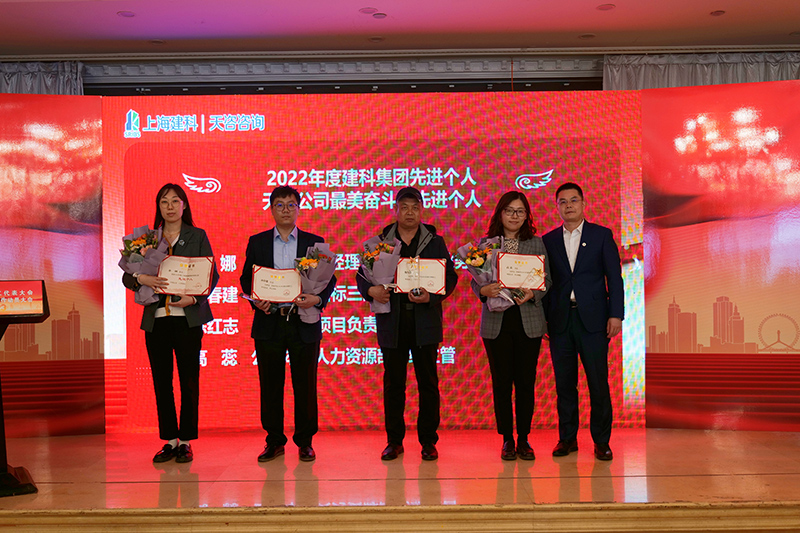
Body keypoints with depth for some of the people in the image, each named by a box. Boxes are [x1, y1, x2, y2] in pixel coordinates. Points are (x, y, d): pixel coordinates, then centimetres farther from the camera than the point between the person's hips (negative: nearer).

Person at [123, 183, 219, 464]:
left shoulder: (197, 236, 5)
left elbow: (212, 275, 1)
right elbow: (126, 275, 8)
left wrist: (194, 298, -15)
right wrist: (141, 279, -15)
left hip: (187, 317, -2)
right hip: (156, 318, 3)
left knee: (189, 380, 0)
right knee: (161, 381, 5)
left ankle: (186, 441, 10)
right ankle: (169, 440, 15)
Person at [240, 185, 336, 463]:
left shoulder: (314, 242, 8)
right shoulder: (257, 242, 10)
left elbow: (329, 279, 5)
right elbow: (246, 279, 9)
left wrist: (318, 299, -15)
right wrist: (256, 300, -10)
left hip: (303, 323, -1)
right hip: (268, 323, 1)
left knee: (305, 384, 3)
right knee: (270, 384, 6)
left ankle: (305, 442, 15)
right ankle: (274, 441, 18)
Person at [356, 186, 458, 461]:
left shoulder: (435, 242, 7)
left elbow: (450, 277, 2)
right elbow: (361, 274, 8)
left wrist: (431, 297, -15)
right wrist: (371, 290, -14)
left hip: (425, 322, 0)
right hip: (391, 321, 1)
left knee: (428, 383, 3)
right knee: (393, 383, 7)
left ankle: (428, 441, 14)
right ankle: (394, 440, 17)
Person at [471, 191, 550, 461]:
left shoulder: (537, 243, 8)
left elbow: (547, 280, 6)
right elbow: (474, 281, 4)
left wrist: (532, 293, -13)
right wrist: (485, 290, -18)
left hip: (529, 321, 0)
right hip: (496, 321, 0)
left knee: (526, 381, 3)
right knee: (501, 382, 3)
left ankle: (523, 439, 15)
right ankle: (507, 439, 15)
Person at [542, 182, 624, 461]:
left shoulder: (602, 235, 5)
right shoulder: (548, 240, 11)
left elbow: (614, 277, 2)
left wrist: (616, 314, -7)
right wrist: (543, 318, 3)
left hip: (593, 319, -2)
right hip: (560, 320, 2)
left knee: (598, 383, 0)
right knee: (564, 383, 6)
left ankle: (601, 441, 10)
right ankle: (567, 438, 17)